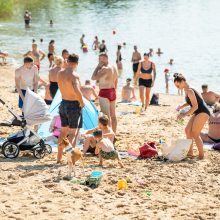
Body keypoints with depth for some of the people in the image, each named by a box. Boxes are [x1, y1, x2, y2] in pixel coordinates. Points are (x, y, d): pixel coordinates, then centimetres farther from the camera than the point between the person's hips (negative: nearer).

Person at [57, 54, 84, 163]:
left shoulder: (60, 73, 3)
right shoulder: (74, 75, -20)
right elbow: (77, 91, -34)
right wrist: (82, 102, -20)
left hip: (63, 104, 7)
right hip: (74, 105, -7)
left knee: (63, 131, 18)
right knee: (73, 133, 1)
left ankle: (59, 157, 24)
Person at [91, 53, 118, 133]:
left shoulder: (105, 68, -18)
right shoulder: (114, 68, 11)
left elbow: (93, 77, -20)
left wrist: (98, 67, -13)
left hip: (104, 93, -9)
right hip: (112, 92, 9)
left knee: (106, 116, -8)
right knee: (113, 115, 14)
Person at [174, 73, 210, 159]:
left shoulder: (189, 91, -20)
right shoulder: (187, 90, 10)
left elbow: (195, 106, -22)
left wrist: (185, 114, -18)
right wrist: (182, 107, 9)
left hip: (203, 113, -10)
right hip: (198, 113, 10)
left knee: (195, 134, -9)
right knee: (187, 130, 10)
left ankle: (201, 155, -1)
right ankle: (190, 152, 16)